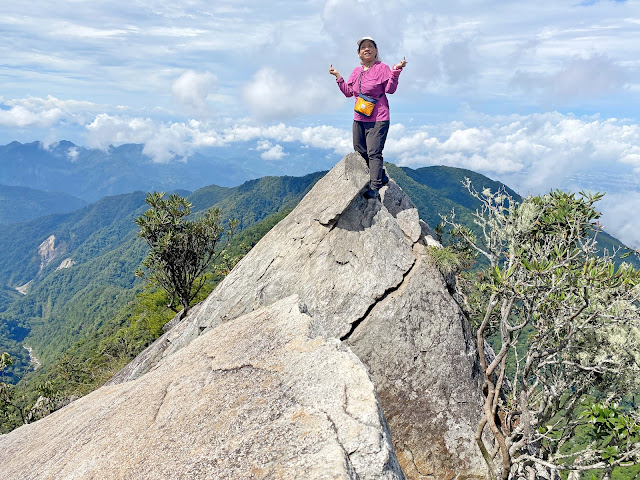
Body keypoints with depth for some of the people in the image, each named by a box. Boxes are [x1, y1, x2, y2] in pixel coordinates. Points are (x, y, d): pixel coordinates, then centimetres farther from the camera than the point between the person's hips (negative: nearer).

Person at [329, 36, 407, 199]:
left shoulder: (382, 68, -2)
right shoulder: (356, 71, 16)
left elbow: (390, 89, -10)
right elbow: (348, 92, 19)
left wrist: (395, 71, -18)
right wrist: (337, 76, 15)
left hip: (378, 118, -7)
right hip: (359, 118, 7)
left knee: (374, 152, -14)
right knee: (360, 151, 8)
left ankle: (374, 187, -11)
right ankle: (381, 176, 24)